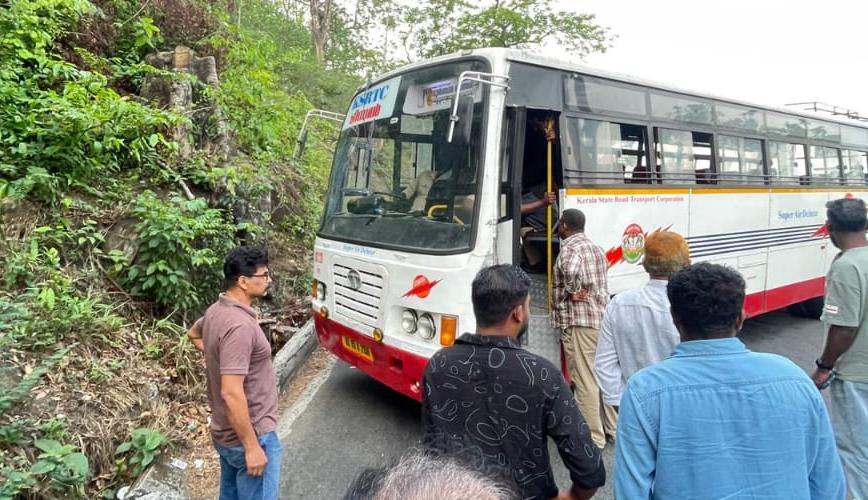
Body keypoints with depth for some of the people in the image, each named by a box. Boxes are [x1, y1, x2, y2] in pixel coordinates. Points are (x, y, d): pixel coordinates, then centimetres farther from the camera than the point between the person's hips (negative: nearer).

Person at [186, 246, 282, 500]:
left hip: (224, 433, 10)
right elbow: (232, 393, -30)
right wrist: (252, 447, -24)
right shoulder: (240, 325, -28)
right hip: (249, 435, -9)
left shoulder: (216, 310, 2)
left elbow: (193, 334, 27)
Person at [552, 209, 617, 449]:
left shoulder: (570, 248, -11)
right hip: (602, 319, 9)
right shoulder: (596, 248, 17)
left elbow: (570, 270, -33)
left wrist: (573, 292, -16)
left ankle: (593, 438, 4)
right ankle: (614, 428, 27)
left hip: (579, 323, -9)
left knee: (585, 381, -3)